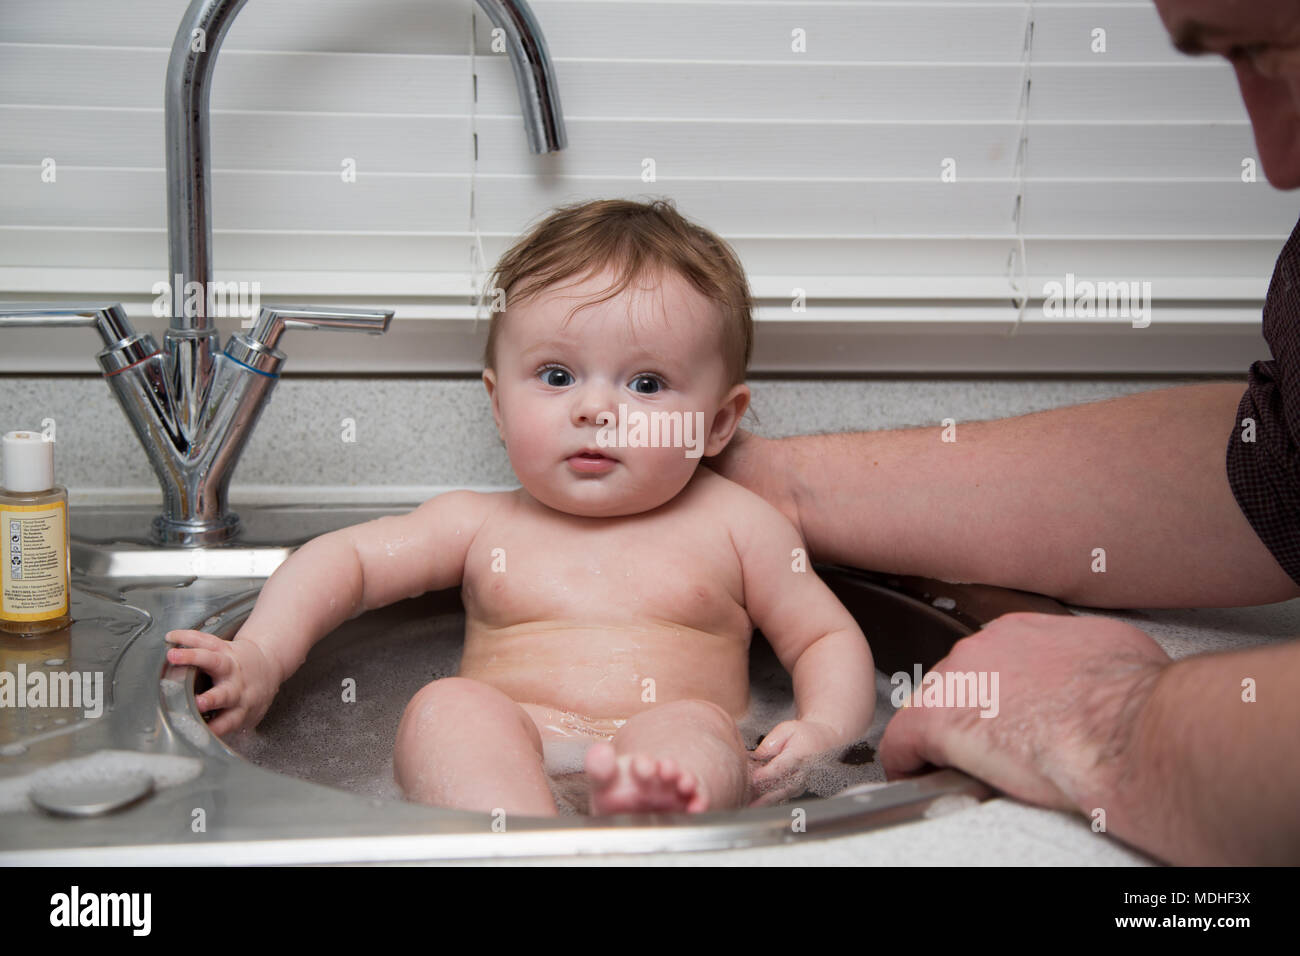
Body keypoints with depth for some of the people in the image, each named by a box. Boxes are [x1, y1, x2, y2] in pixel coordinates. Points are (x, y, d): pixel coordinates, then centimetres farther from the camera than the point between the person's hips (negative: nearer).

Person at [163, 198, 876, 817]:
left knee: (690, 726, -34)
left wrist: (825, 732, -4)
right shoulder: (482, 526, 16)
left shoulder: (736, 525, 13)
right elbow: (342, 560, 15)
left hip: (685, 763, -1)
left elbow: (829, 639, 18)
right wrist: (260, 656, -3)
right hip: (500, 770, 2)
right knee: (447, 706, -29)